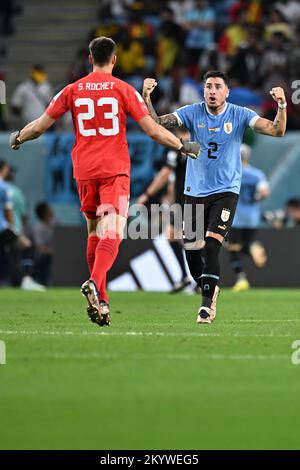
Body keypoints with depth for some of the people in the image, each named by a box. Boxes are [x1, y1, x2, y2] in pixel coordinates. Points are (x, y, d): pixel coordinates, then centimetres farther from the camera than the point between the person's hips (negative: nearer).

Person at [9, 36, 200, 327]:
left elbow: (41, 125, 9)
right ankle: (95, 282, -36)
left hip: (84, 170, 3)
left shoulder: (73, 90, 6)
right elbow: (153, 130, -2)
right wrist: (183, 146, 12)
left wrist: (17, 138, 28)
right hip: (115, 171, -3)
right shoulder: (123, 90, 0)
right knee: (112, 233, -10)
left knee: (94, 232, 17)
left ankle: (100, 299, 15)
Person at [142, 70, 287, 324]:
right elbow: (156, 123, -11)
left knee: (211, 246, -17)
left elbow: (277, 131, -12)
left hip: (225, 191, -2)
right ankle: (211, 289, 31)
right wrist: (146, 98, -27)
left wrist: (282, 106, -30)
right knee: (192, 250, 3)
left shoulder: (239, 115, -6)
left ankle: (207, 304, -9)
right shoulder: (192, 113, -3)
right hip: (195, 191, 3)